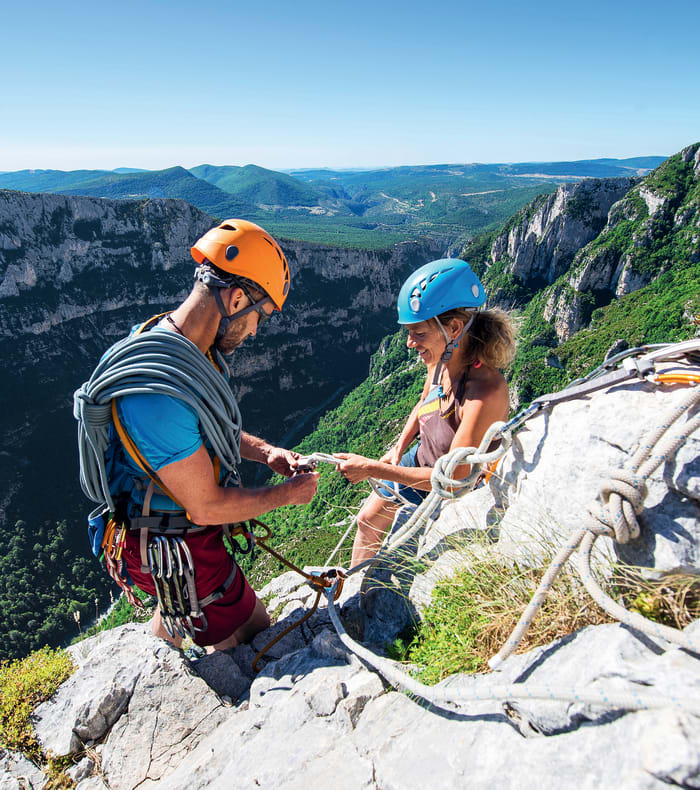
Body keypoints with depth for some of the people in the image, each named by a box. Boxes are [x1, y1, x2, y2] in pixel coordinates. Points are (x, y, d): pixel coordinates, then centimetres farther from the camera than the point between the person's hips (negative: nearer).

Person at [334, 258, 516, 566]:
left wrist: (372, 468, -31)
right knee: (367, 520, 21)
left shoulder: (486, 391, -38)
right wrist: (398, 448, -3)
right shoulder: (441, 360, -15)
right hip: (420, 462, 7)